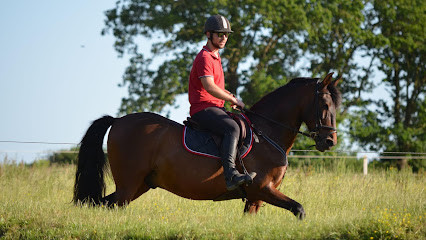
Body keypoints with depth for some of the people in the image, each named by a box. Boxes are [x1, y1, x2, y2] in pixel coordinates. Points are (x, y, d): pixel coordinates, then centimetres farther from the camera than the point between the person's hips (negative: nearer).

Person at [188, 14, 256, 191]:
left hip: (215, 108, 11)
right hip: (203, 108, -11)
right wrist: (233, 100, -16)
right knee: (232, 128, -34)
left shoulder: (215, 57, 22)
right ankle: (230, 174, -46)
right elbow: (209, 87, -24)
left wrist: (230, 97, 12)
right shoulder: (204, 58, -11)